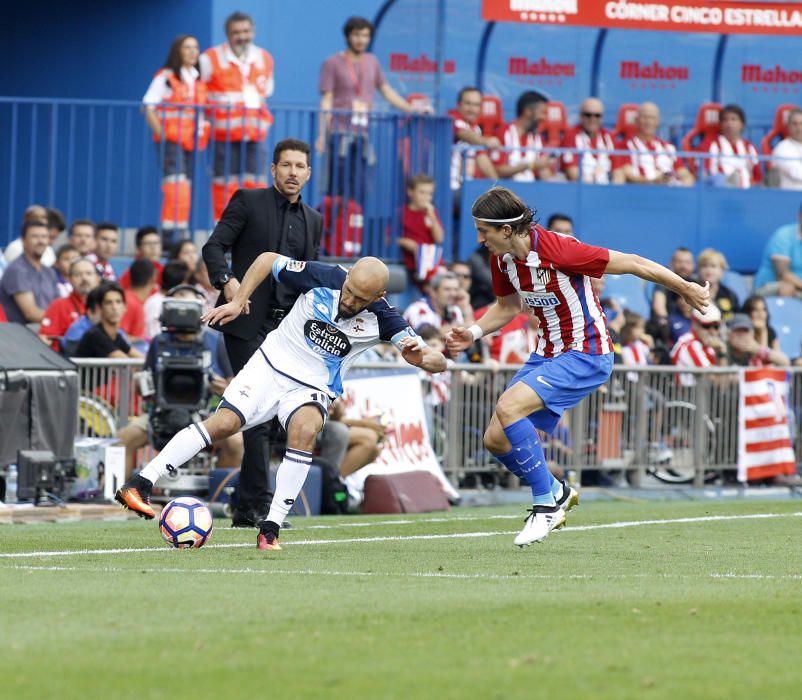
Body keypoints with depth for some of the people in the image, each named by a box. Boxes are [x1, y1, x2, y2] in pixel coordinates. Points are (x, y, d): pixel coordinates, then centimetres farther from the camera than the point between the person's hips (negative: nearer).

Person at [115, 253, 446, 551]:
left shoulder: (381, 319, -14)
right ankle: (139, 485, -19)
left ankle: (270, 528, -25)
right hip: (272, 364, 0)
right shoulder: (325, 279, -15)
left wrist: (424, 357, -39)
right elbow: (268, 259, 2)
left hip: (314, 388, 0)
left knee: (305, 431, -32)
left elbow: (437, 361, -17)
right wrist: (237, 301, -5)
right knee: (224, 422, -21)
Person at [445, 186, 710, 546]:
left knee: (509, 407, -27)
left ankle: (547, 503, -13)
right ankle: (556, 491, 26)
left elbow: (631, 264, -17)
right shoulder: (501, 258, -2)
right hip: (547, 353, 8)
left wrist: (686, 289, -9)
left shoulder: (558, 250, -26)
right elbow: (507, 306, 18)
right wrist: (472, 333, 0)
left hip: (586, 354, -8)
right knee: (496, 439, 1)